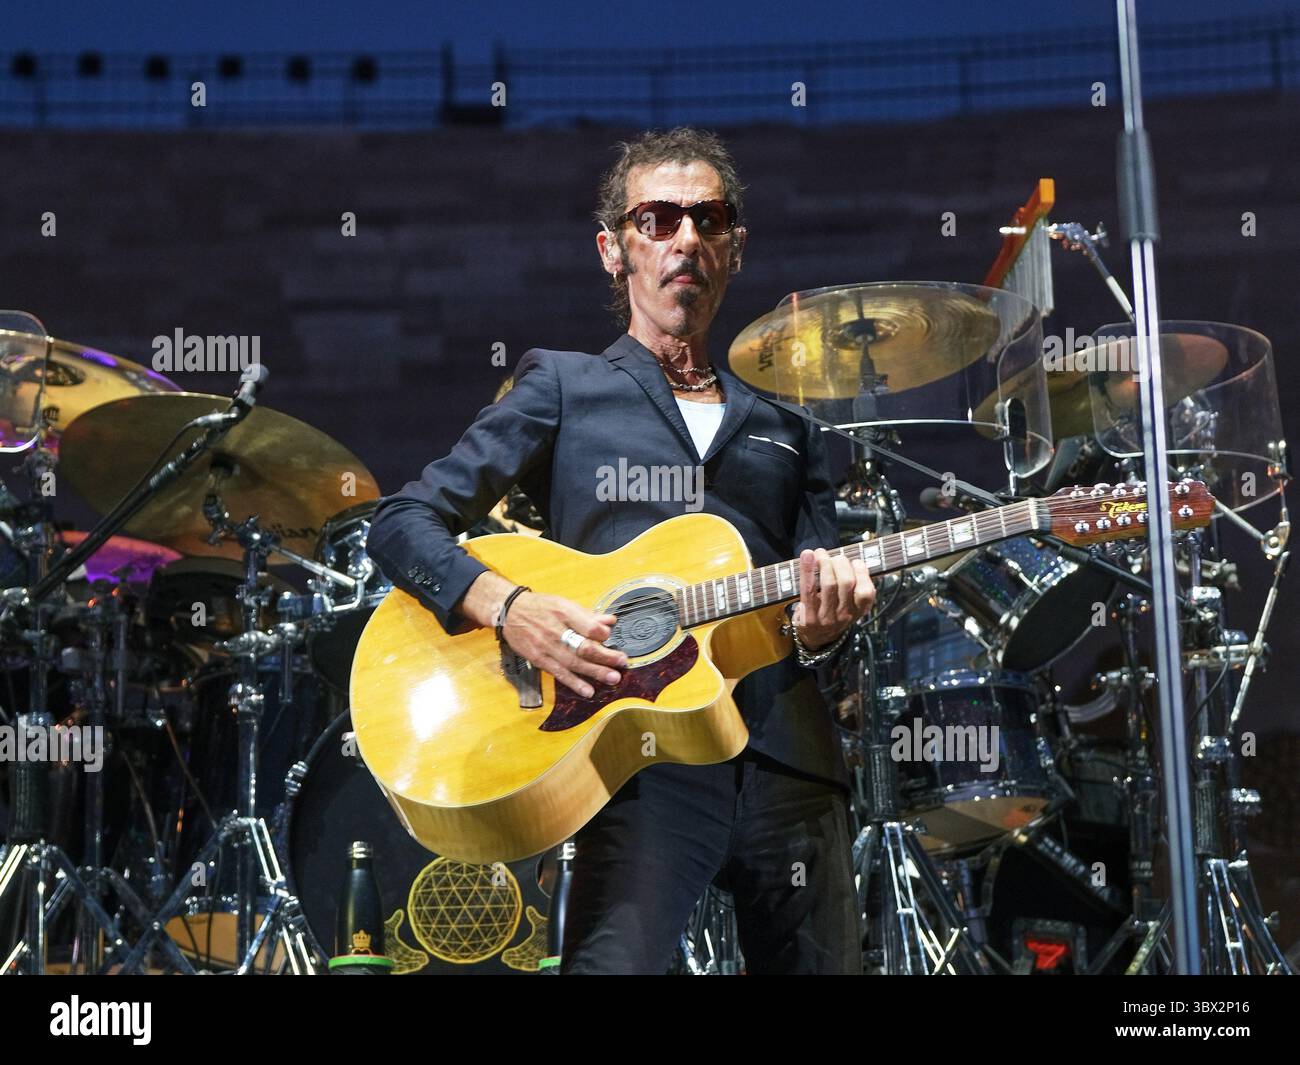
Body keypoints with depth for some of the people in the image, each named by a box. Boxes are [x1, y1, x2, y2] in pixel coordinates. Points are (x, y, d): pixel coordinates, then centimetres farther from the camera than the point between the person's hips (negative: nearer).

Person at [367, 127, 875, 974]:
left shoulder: (785, 429, 23)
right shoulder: (564, 389, 11)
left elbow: (819, 578, 20)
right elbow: (404, 524, 4)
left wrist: (824, 625, -5)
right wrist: (508, 608, -14)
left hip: (789, 761, 4)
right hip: (643, 760, -4)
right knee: (614, 960, -23)